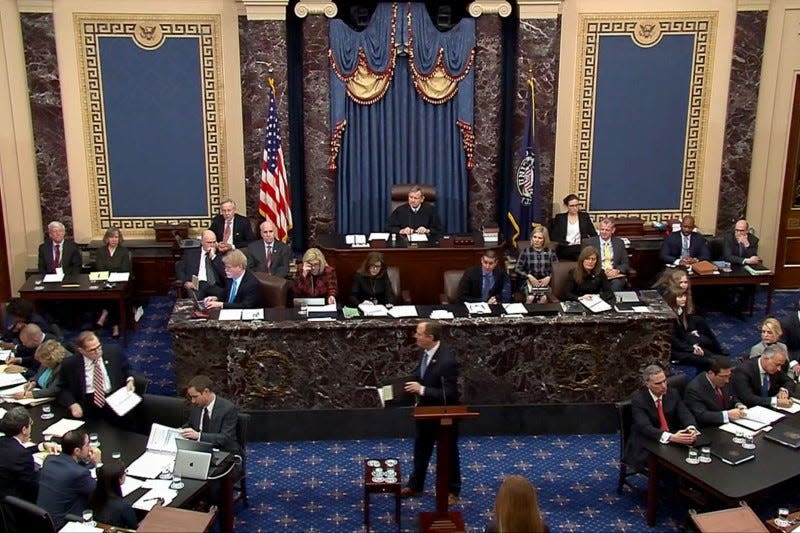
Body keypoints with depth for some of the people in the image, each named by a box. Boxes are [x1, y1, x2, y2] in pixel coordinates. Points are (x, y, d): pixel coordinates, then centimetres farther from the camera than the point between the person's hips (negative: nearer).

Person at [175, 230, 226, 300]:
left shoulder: (220, 254, 15)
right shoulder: (190, 253, 16)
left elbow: (225, 274, 2)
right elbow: (179, 270, 11)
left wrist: (213, 256, -2)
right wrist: (186, 282, -7)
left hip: (215, 286, 1)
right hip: (196, 285, -1)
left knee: (222, 293, -34)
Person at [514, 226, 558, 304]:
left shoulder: (550, 252, 10)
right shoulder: (526, 251, 7)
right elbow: (517, 269, 4)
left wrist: (549, 277, -10)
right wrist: (529, 276, -10)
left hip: (545, 282, 0)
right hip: (529, 282, 0)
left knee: (544, 298, -31)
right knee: (530, 298, -32)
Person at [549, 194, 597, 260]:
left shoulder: (585, 216, 15)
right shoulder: (559, 218, 12)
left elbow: (593, 234, 11)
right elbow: (554, 236, 4)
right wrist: (568, 243, -9)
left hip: (581, 249, 1)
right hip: (565, 250, 0)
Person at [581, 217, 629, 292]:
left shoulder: (619, 243, 15)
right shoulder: (588, 242, 6)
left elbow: (625, 263, 14)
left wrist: (617, 270, -9)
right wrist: (602, 271, -12)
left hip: (615, 276, 1)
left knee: (617, 283, -32)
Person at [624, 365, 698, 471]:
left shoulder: (673, 394, 3)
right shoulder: (638, 400, -13)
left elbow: (686, 414, -5)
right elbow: (646, 428, -25)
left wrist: (691, 429, -29)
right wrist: (671, 437, -41)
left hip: (672, 442, 5)